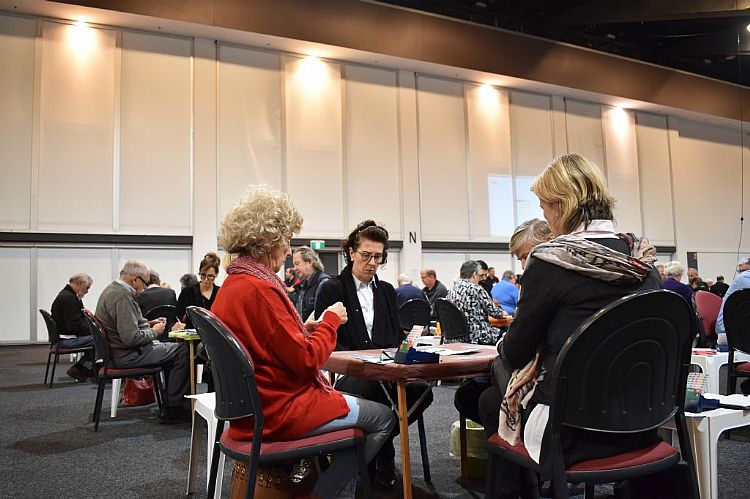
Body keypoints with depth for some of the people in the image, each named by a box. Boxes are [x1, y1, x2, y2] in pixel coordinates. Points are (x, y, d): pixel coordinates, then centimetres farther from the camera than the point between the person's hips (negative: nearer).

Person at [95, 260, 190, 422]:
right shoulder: (123, 297, -22)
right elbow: (131, 338, -28)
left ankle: (172, 401, 17)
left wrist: (149, 323, 12)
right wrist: (154, 332, -11)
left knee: (172, 348, 18)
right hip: (127, 355, -11)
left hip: (119, 350, 11)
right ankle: (173, 410, -8)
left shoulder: (112, 289, 12)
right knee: (182, 351, -13)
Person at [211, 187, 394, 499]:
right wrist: (331, 320, -6)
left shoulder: (231, 286, 7)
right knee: (383, 418, 5)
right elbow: (306, 359, -21)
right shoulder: (258, 289, -23)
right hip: (281, 412, -10)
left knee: (359, 406, 24)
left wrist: (304, 330, 6)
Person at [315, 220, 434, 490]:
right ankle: (382, 460, -6)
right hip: (346, 375, -5)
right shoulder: (331, 289, 2)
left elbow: (396, 337, 17)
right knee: (378, 392, -36)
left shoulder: (386, 290, 19)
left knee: (421, 390, -25)